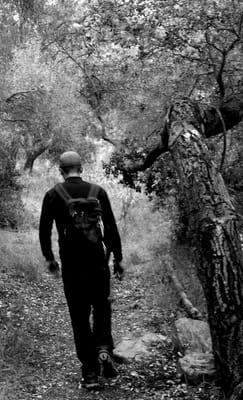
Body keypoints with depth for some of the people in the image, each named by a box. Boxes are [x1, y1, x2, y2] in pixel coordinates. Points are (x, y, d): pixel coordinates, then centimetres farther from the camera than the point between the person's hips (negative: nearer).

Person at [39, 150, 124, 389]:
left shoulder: (52, 195, -2)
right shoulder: (97, 192, -1)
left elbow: (44, 230, 1)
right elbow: (111, 228, -1)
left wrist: (49, 258, 15)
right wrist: (118, 259, 6)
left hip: (70, 264, 0)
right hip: (97, 260, 1)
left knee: (79, 316, 9)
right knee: (101, 306, 22)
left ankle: (90, 372, 11)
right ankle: (103, 349, 1)